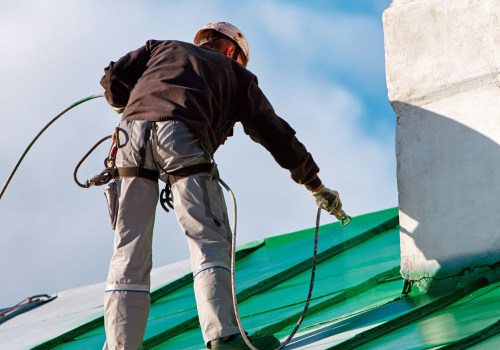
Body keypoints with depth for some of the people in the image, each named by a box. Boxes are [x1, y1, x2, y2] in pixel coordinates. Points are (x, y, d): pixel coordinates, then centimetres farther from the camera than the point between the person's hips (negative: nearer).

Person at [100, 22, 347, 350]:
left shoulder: (163, 48, 37)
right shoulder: (234, 72, 31)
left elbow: (114, 78, 21)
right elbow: (274, 132, 31)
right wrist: (316, 186, 39)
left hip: (132, 136, 3)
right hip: (181, 138, -3)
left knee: (130, 251, 5)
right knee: (210, 240, -4)